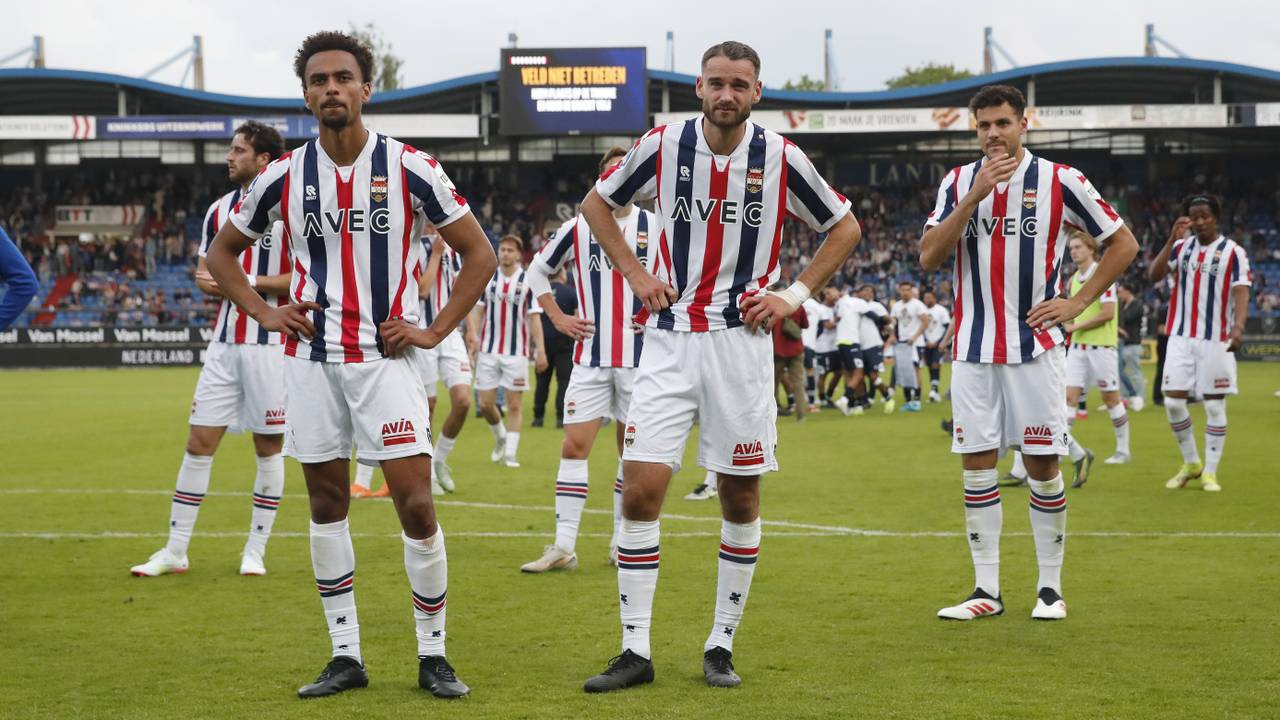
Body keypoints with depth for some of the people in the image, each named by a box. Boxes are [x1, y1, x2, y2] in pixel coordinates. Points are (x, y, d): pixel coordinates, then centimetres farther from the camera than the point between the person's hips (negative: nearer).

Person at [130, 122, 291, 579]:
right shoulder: (219, 210, 12)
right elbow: (204, 275, 17)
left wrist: (251, 282, -17)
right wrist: (219, 285, -6)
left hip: (271, 344, -5)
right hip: (224, 343, 6)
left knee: (268, 447, 4)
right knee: (199, 442, 3)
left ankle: (255, 550, 14)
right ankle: (175, 551, 9)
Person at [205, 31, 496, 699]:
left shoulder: (410, 168, -5)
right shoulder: (284, 176, 2)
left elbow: (479, 252, 3)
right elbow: (222, 250, 17)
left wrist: (436, 331, -4)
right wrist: (265, 314, 4)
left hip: (386, 356, -3)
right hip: (311, 356, 3)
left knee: (416, 503, -9)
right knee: (326, 503, 6)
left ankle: (433, 655, 6)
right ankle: (345, 656, 16)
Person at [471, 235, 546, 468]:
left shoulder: (529, 281, -2)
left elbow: (534, 318, -2)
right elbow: (478, 311, 9)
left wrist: (540, 350, -7)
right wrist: (473, 339, -4)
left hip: (516, 352, -3)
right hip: (488, 350, 3)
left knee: (514, 405, -3)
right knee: (486, 403, 3)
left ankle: (510, 454, 3)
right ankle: (500, 438, 30)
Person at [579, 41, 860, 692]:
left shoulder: (780, 157, -4)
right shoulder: (663, 145, -2)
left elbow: (845, 228, 10)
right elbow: (597, 203, 15)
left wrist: (796, 295, 0)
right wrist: (634, 274, 4)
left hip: (742, 340, 0)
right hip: (669, 340, 1)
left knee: (741, 498, 4)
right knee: (639, 492, -7)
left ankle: (721, 646, 18)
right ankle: (635, 651, 1)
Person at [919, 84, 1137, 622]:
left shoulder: (1060, 180, -1)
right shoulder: (958, 182, 6)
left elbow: (1123, 244, 6)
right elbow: (928, 258, -5)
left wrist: (1078, 303, -3)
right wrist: (974, 196, -14)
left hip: (1034, 345, -2)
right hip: (973, 348, 2)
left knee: (1042, 465, -1)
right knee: (977, 466, 2)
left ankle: (1050, 587, 10)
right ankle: (986, 590, 9)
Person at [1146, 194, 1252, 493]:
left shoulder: (1233, 252, -1)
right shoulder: (1181, 247, 8)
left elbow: (1241, 294, -10)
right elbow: (1153, 275, -5)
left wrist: (1238, 327, -26)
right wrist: (1172, 239, -12)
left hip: (1216, 340, -3)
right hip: (1181, 337, 3)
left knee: (1214, 405, 0)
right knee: (1173, 401, 0)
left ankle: (1210, 472, 8)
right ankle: (1191, 463, 17)